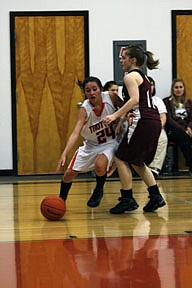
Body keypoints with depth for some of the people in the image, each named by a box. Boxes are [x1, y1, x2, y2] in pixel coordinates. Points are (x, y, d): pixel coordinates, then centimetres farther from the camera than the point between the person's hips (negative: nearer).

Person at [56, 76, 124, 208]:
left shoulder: (111, 98, -21)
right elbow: (75, 133, -35)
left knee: (99, 164, -30)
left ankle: (99, 191, 1)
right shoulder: (85, 109, -24)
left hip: (110, 142, -1)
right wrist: (64, 154, -47)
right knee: (69, 173, 0)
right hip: (91, 144, 2)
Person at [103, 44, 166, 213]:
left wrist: (115, 116, -22)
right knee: (136, 162, 18)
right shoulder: (142, 76, 23)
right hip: (154, 121, 10)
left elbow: (134, 100, -20)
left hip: (143, 122, -10)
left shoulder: (130, 76, -6)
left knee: (121, 159, -2)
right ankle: (156, 196, 13)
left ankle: (128, 200, -2)